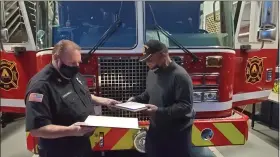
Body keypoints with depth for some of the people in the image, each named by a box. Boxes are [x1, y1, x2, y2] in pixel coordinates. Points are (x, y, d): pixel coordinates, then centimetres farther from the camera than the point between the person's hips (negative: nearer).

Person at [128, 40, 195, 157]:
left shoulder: (179, 75, -22)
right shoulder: (152, 72, 5)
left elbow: (185, 106, -25)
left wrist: (159, 111, -31)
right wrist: (136, 99, 0)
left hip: (177, 133, -7)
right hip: (156, 129, 8)